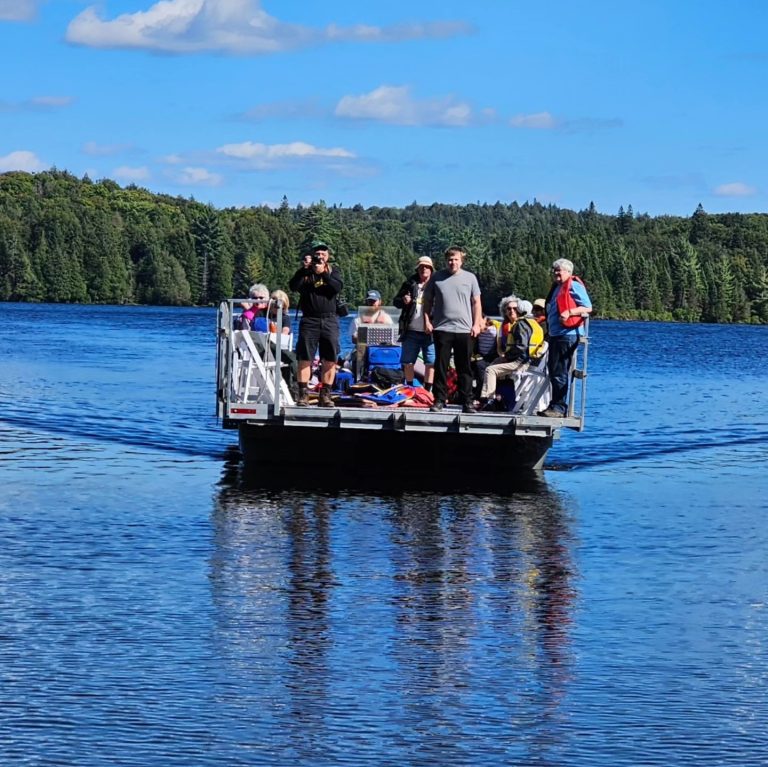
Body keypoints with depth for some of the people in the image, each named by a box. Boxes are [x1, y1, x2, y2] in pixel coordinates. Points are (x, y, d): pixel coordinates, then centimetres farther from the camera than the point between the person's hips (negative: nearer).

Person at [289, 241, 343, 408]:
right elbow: (293, 286, -9)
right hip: (309, 320, -1)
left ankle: (325, 395, 6)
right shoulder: (305, 273, 8)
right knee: (305, 358, -6)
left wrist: (323, 273, -17)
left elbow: (338, 287, -8)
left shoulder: (333, 272, 11)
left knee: (330, 360, 0)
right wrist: (304, 269, -17)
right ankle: (303, 394, -3)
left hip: (329, 321, 1)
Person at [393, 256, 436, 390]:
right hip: (411, 331, 2)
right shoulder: (410, 284, 10)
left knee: (430, 363, 0)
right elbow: (396, 301, 13)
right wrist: (403, 301, -10)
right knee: (408, 363, 7)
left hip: (429, 332, -2)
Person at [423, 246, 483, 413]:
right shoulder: (437, 278, 5)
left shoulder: (470, 278, 6)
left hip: (464, 329, 0)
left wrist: (477, 324, 2)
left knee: (464, 368, 4)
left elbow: (476, 302, 10)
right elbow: (428, 301, 10)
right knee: (441, 366, 2)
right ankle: (439, 400, 8)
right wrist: (427, 321, 1)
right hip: (442, 329, 0)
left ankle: (467, 401, 8)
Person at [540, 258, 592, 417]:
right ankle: (555, 406, 16)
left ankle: (559, 408, -10)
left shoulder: (574, 286, -7)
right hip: (555, 335, 10)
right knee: (553, 373, 11)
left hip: (567, 334, -10)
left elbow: (587, 308, -14)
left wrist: (569, 312, -26)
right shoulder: (557, 288, 22)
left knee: (559, 373, -11)